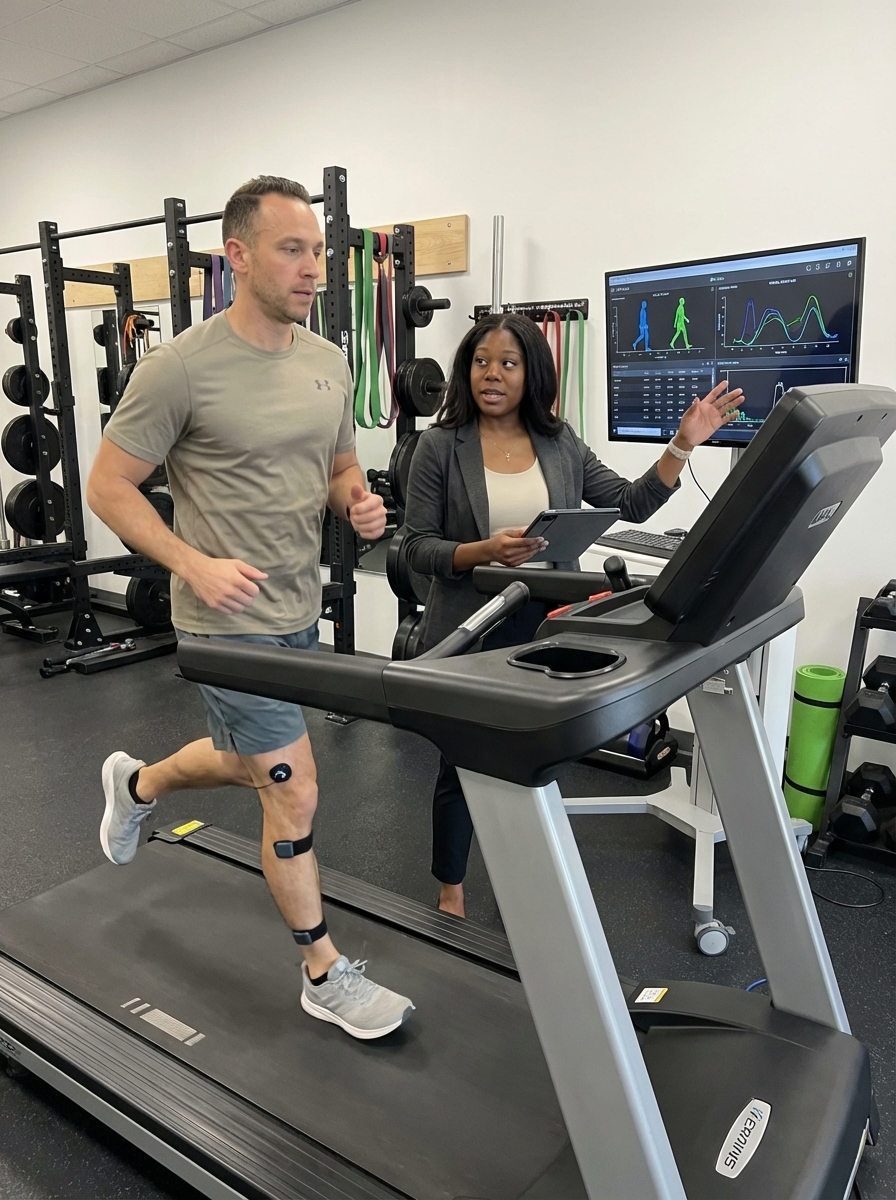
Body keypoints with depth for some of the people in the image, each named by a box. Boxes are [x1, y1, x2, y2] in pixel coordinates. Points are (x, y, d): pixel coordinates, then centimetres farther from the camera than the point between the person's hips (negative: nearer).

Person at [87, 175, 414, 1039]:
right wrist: (194, 564, -23)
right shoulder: (181, 368, -16)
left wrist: (359, 504, -8)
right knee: (293, 793, -2)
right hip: (230, 620, -7)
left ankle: (135, 784, 57)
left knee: (247, 764, 25)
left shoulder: (329, 363, 4)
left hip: (300, 611, 7)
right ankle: (325, 975, 20)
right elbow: (107, 487, -11)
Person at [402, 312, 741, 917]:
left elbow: (630, 504, 4)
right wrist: (485, 552, -24)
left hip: (546, 632, 3)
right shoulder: (440, 446, -6)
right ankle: (451, 888, 33)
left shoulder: (561, 443, 4)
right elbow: (417, 547, -8)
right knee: (463, 765, 11)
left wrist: (684, 443, -5)